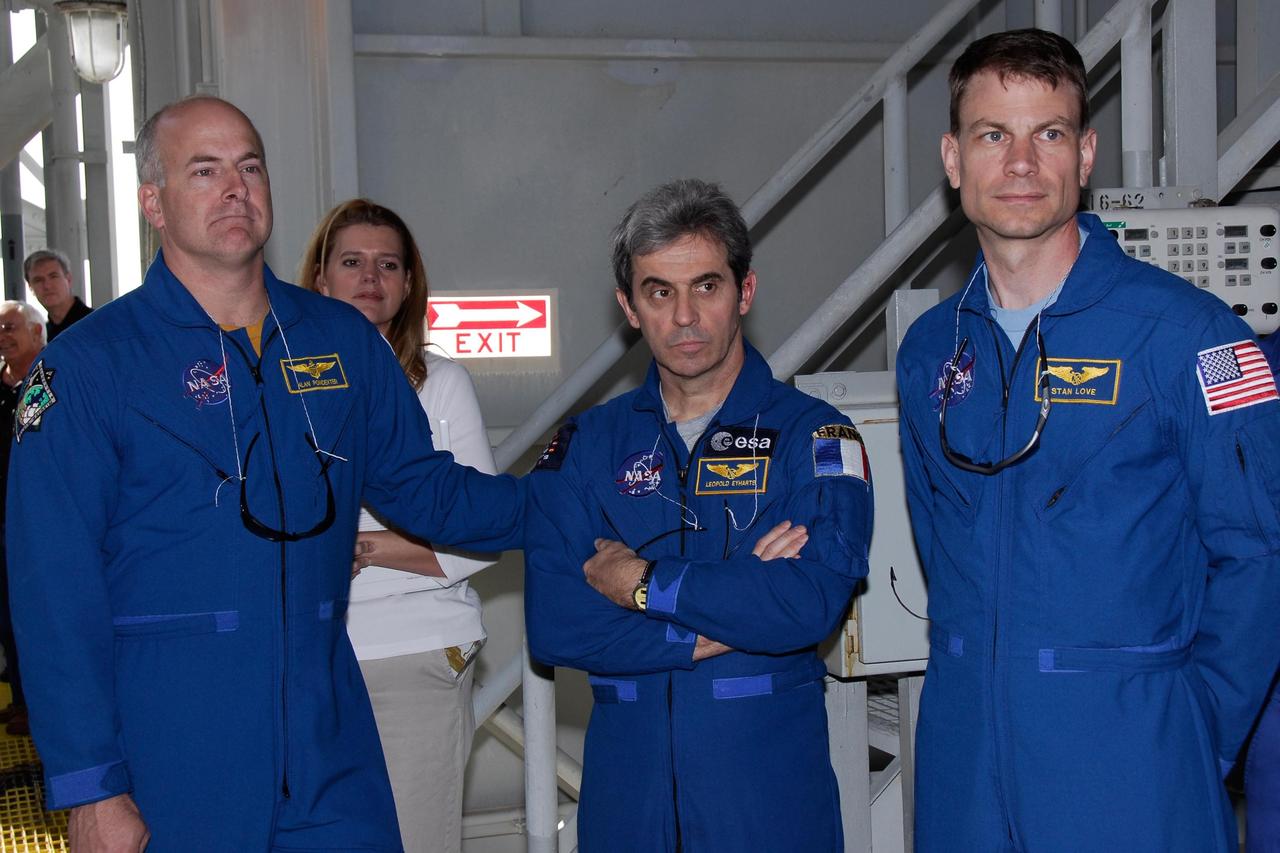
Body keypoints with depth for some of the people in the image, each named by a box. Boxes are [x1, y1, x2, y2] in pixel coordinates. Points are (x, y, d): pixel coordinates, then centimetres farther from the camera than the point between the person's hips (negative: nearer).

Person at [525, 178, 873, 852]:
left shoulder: (813, 435, -3)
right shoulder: (588, 444, 4)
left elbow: (812, 604, -19)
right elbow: (551, 625, -7)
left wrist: (641, 583, -12)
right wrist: (737, 615, -13)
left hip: (770, 778, -2)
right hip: (626, 779, 2)